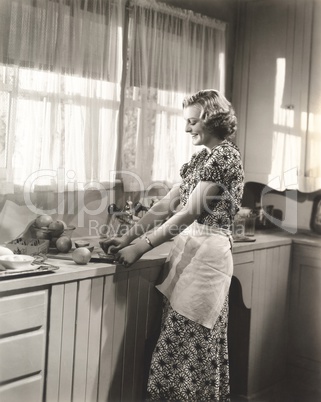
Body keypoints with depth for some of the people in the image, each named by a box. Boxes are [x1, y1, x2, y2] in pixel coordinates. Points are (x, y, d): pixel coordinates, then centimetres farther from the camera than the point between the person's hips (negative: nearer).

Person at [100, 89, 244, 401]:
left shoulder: (225, 155, -11)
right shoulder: (202, 157, 17)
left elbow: (191, 212, -16)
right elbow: (167, 205, 14)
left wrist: (141, 247, -15)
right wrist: (127, 237, 7)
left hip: (206, 251, -9)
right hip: (188, 247, 9)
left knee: (188, 344, -3)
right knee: (189, 344, 13)